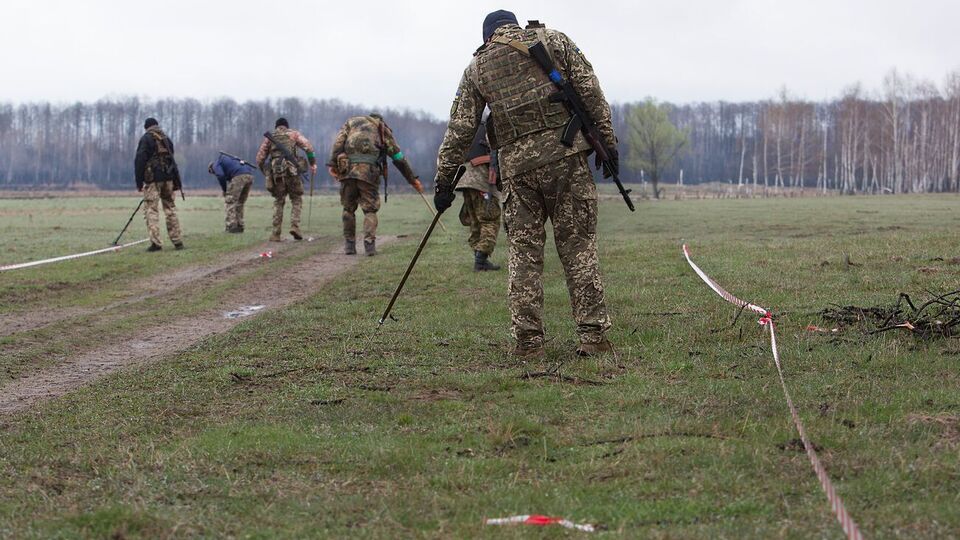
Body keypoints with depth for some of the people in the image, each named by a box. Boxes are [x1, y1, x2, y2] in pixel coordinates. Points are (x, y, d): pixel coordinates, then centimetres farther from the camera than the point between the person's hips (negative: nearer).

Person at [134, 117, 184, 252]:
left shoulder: (146, 139, -2)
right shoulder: (167, 139, 17)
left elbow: (140, 161, -8)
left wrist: (139, 182, -5)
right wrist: (177, 183, 25)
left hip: (152, 179, -6)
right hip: (168, 178, 6)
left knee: (151, 210, -4)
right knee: (170, 208, 13)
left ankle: (156, 242, -14)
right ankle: (178, 241, 12)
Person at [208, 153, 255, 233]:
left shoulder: (216, 164, 15)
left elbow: (221, 176, -6)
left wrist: (225, 190, 7)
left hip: (239, 177, -8)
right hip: (249, 176, 8)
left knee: (229, 202, 1)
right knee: (239, 203, 19)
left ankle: (232, 226, -5)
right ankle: (239, 226, 17)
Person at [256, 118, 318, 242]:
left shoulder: (269, 137, 19)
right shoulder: (293, 134, 14)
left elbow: (260, 158, 15)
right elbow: (307, 146, -2)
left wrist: (265, 173, 27)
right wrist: (312, 163, -2)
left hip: (276, 172, 2)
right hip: (292, 170, -2)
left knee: (278, 202, 12)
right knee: (296, 199, 12)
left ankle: (276, 234, 4)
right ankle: (294, 226, -7)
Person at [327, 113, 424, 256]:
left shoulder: (351, 122, 24)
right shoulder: (382, 129, 21)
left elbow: (338, 142, 6)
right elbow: (398, 157, 20)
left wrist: (332, 164, 1)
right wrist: (413, 179, 24)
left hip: (347, 169, 1)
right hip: (369, 171, -1)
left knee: (348, 208, 14)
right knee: (370, 209, 5)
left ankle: (349, 244, 12)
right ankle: (369, 243, -12)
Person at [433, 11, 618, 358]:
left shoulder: (477, 67, 14)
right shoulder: (553, 40, 12)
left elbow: (460, 129, 11)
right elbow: (590, 91, 4)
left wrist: (444, 180, 15)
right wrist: (607, 141, 4)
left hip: (517, 166, 1)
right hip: (566, 153, -1)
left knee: (524, 254, 7)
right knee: (579, 245, 2)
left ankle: (528, 340, 4)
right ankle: (592, 335, -2)